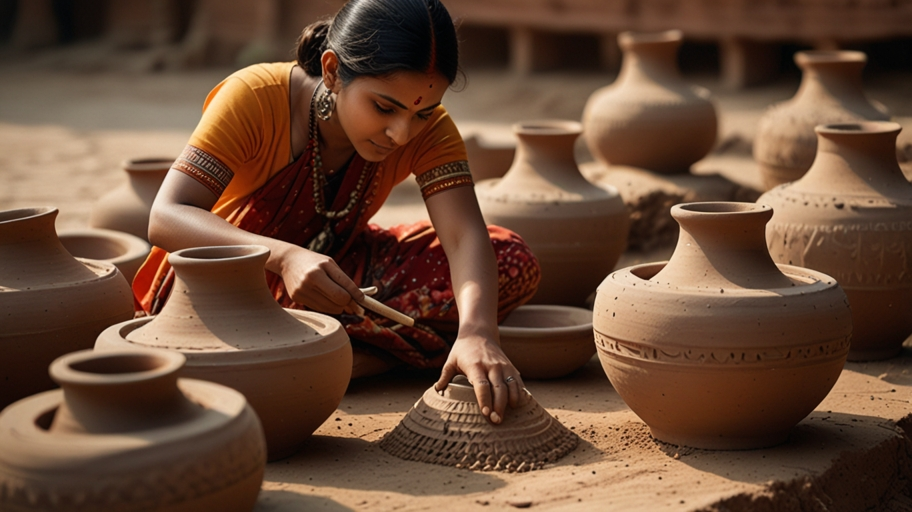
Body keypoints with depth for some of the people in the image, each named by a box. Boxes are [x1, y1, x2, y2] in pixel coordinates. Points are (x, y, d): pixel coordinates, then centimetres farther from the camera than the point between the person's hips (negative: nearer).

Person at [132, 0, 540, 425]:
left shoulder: (428, 130, -18)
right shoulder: (255, 98, -27)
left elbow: (464, 235, -31)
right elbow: (165, 219, -35)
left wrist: (476, 333, -52)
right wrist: (284, 257, -51)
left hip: (338, 274, 4)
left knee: (513, 264, -19)